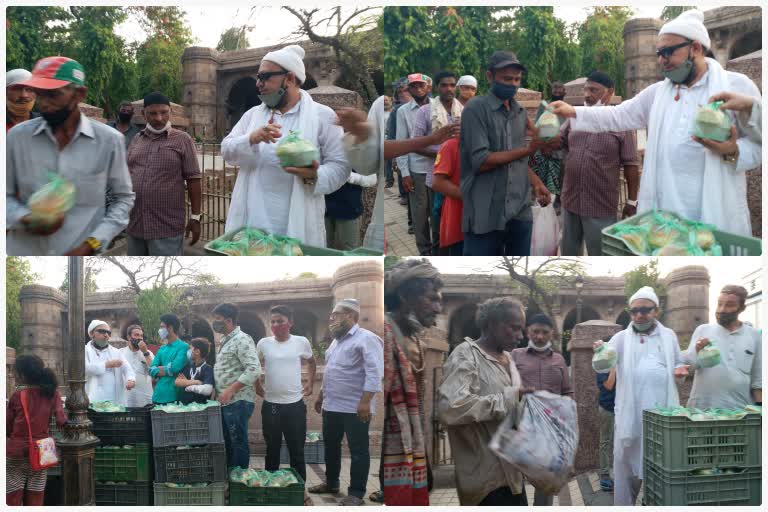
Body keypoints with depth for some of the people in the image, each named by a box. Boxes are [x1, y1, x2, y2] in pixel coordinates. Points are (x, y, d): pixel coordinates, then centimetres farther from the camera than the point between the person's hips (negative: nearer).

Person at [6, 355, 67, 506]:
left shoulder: (17, 395, -7)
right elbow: (61, 421, -6)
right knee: (35, 503, 9)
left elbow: (7, 428, -2)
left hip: (15, 455, -3)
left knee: (12, 501, 4)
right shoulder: (52, 394, -1)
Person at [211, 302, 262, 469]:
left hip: (238, 401, -9)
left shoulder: (242, 340, -14)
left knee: (238, 443, -2)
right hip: (225, 401, 9)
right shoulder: (223, 341, 15)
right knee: (226, 442, 14)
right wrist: (220, 393, 13)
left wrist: (230, 390, -23)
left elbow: (254, 369, -23)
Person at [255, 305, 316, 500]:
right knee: (272, 449, 11)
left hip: (295, 404, -1)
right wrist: (257, 386, 8)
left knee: (297, 450, 6)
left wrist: (311, 384, 9)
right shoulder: (263, 343, -2)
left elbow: (312, 363, 16)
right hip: (270, 405, 1)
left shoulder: (301, 342, -3)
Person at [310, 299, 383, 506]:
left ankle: (356, 493, 4)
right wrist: (321, 395, 24)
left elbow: (374, 373, -21)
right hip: (332, 406, 9)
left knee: (358, 451, 0)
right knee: (331, 446, 18)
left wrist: (365, 401, -26)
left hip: (355, 408, -9)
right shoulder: (337, 340, 16)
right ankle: (331, 483, 33)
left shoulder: (366, 339, -13)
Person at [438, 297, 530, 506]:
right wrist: (508, 398, -21)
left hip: (510, 471, 9)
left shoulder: (507, 358, 15)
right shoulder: (466, 356, -13)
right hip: (489, 477, -9)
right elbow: (449, 407, -29)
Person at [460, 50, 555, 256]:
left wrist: (536, 183, 4)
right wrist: (529, 149, -20)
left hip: (520, 212, 6)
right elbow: (480, 162, -16)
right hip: (486, 215, -6)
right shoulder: (476, 109, -8)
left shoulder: (520, 112, 13)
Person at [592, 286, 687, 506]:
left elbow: (678, 364, 19)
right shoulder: (621, 338, 6)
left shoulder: (669, 335, 11)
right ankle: (623, 505, 10)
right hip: (631, 412, -1)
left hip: (663, 410, 1)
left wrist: (680, 370, -5)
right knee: (626, 461, 2)